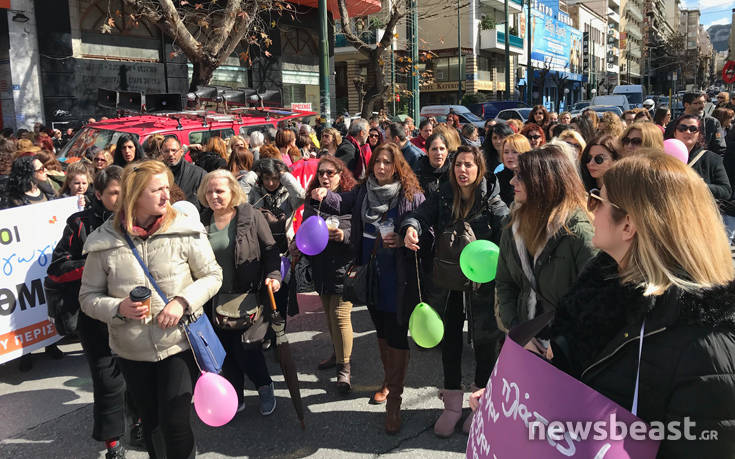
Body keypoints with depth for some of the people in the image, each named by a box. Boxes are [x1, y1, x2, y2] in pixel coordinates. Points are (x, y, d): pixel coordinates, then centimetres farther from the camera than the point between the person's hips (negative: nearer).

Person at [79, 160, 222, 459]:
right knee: (151, 423, 18)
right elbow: (88, 297, 1)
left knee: (175, 423, -3)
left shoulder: (185, 231, -10)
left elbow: (212, 275, -2)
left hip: (179, 343, -2)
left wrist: (183, 301, -17)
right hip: (132, 351, 2)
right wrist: (119, 308, -18)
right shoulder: (104, 242, -7)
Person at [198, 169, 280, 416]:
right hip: (217, 300, 4)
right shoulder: (203, 222, 5)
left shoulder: (251, 216, -6)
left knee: (245, 349, -4)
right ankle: (236, 398, 30)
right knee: (226, 351, 12)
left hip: (247, 295, -4)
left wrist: (274, 275, -18)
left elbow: (270, 250, -4)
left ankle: (265, 387, 23)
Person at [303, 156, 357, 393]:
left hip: (343, 266, -6)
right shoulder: (312, 200, 9)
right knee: (329, 314, 19)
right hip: (320, 266, 6)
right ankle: (337, 352, 38)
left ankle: (344, 368, 4)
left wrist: (344, 234, -27)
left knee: (340, 315, -8)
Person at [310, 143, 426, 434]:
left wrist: (403, 241, -24)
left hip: (399, 278, -5)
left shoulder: (412, 196, -9)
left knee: (397, 335, -2)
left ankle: (394, 400, 8)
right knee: (381, 331, 21)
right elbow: (342, 203, 2)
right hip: (371, 275, 5)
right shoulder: (363, 192, 5)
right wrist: (323, 197, -19)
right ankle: (389, 379, 42)